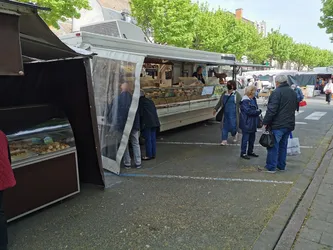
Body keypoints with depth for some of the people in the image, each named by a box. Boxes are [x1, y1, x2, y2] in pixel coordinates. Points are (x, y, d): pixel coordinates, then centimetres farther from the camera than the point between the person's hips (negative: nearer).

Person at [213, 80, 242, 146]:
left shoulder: (237, 95, -3)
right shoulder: (224, 94, 10)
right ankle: (224, 140, 12)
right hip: (225, 114, 4)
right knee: (224, 126, 4)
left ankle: (235, 134, 30)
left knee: (233, 126, -4)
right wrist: (215, 109, 17)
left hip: (233, 114, -4)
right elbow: (220, 102, 18)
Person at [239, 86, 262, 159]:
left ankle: (250, 151, 30)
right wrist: (258, 111, -12)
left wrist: (258, 111, -1)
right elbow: (248, 111, -23)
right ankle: (243, 153, 9)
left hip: (253, 123, 9)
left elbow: (255, 109, 20)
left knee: (252, 138, 16)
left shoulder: (253, 99, 11)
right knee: (245, 138, -1)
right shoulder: (245, 101, -17)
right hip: (246, 123, -9)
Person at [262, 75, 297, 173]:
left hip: (277, 125, -8)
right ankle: (281, 166, 24)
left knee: (273, 146, -1)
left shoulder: (276, 92, -15)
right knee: (283, 145, 16)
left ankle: (271, 167, 5)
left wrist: (266, 122, -12)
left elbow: (271, 110, -20)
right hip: (289, 124, 8)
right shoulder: (293, 93, 13)